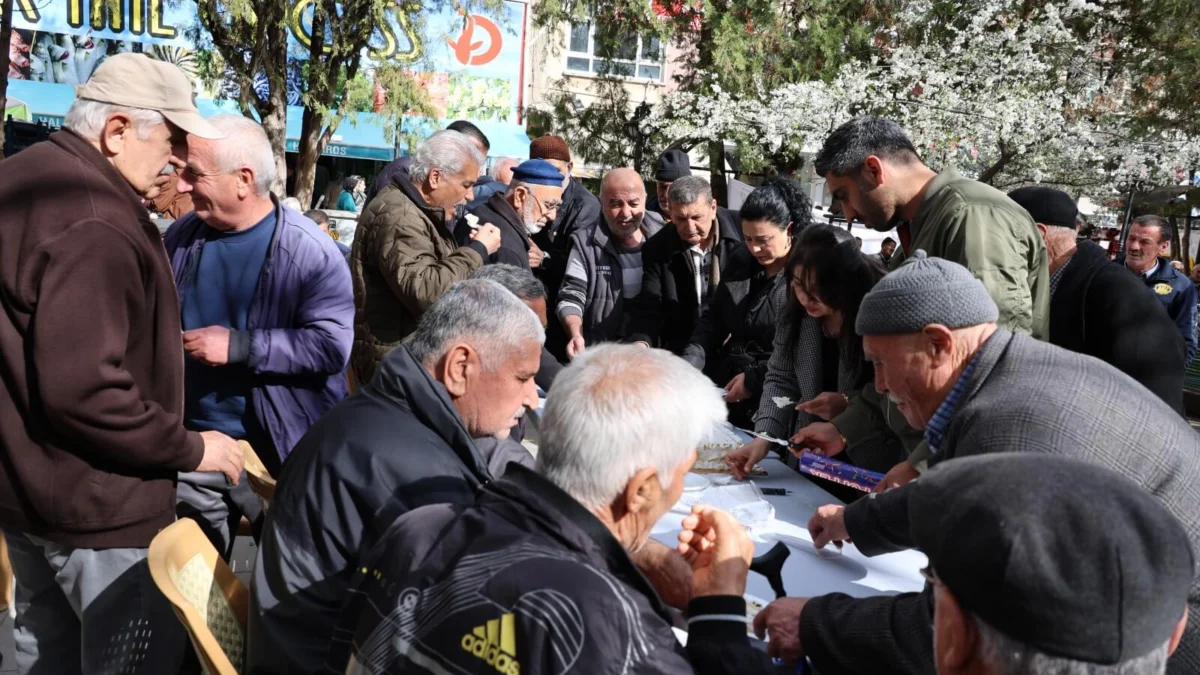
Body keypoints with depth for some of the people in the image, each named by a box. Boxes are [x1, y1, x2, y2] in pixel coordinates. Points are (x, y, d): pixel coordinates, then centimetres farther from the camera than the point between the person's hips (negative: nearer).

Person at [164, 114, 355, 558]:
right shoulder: (182, 236, 1)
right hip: (190, 438, 5)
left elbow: (332, 344, -24)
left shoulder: (309, 253, -18)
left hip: (274, 447, -5)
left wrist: (239, 346, -24)